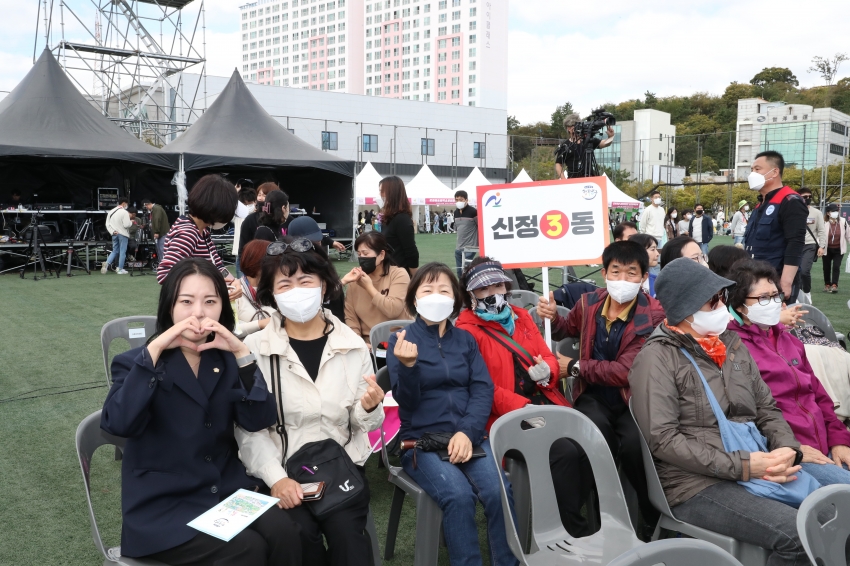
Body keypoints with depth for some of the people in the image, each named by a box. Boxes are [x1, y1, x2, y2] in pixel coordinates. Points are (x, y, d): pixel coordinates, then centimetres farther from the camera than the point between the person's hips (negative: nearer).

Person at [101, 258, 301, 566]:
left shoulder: (226, 360, 6)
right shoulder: (137, 363, -4)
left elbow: (259, 421, -7)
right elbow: (118, 424, -23)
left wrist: (243, 353, -16)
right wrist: (153, 350, -25)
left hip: (226, 491, 4)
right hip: (161, 506, -4)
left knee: (283, 534, -21)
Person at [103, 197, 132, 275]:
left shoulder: (111, 212, 8)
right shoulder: (124, 212, -14)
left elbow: (107, 224, 7)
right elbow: (126, 225, -19)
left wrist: (112, 231, 0)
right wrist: (131, 222, 0)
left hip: (115, 234, 6)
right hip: (123, 234, -6)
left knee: (114, 251, 17)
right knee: (122, 252, 3)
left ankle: (107, 263, -6)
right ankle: (120, 269, 6)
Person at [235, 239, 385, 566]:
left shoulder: (353, 345, 2)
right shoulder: (255, 348, -4)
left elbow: (364, 424, 7)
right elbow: (249, 428, -6)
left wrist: (369, 408, -16)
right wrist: (275, 477, -18)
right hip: (281, 468, -1)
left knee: (346, 532, -24)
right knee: (300, 534, -25)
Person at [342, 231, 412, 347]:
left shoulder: (399, 274, -4)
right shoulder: (356, 279, 7)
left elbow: (393, 311, -18)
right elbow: (350, 317, 2)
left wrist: (369, 287, -11)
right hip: (368, 343, 3)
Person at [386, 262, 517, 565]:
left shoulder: (465, 339, 12)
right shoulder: (400, 340, 3)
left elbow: (483, 390, 3)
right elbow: (407, 401, -6)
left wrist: (467, 432, -14)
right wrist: (408, 366, -27)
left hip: (469, 436, 3)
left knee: (500, 491, -24)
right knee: (458, 495, -30)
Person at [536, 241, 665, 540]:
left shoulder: (653, 316, -14)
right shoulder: (590, 302, 1)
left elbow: (625, 371, -20)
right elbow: (568, 329, 25)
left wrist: (574, 367, -13)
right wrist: (553, 317, 1)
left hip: (633, 397, -3)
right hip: (594, 394, 3)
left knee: (634, 443, -33)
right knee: (596, 430, -32)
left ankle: (656, 519, -4)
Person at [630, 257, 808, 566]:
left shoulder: (732, 344, 15)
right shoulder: (658, 358, -8)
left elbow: (767, 410, 16)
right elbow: (662, 439, -15)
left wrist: (787, 449, -6)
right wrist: (743, 465, -18)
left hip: (759, 469, 7)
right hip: (696, 485, -7)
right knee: (801, 535, -26)